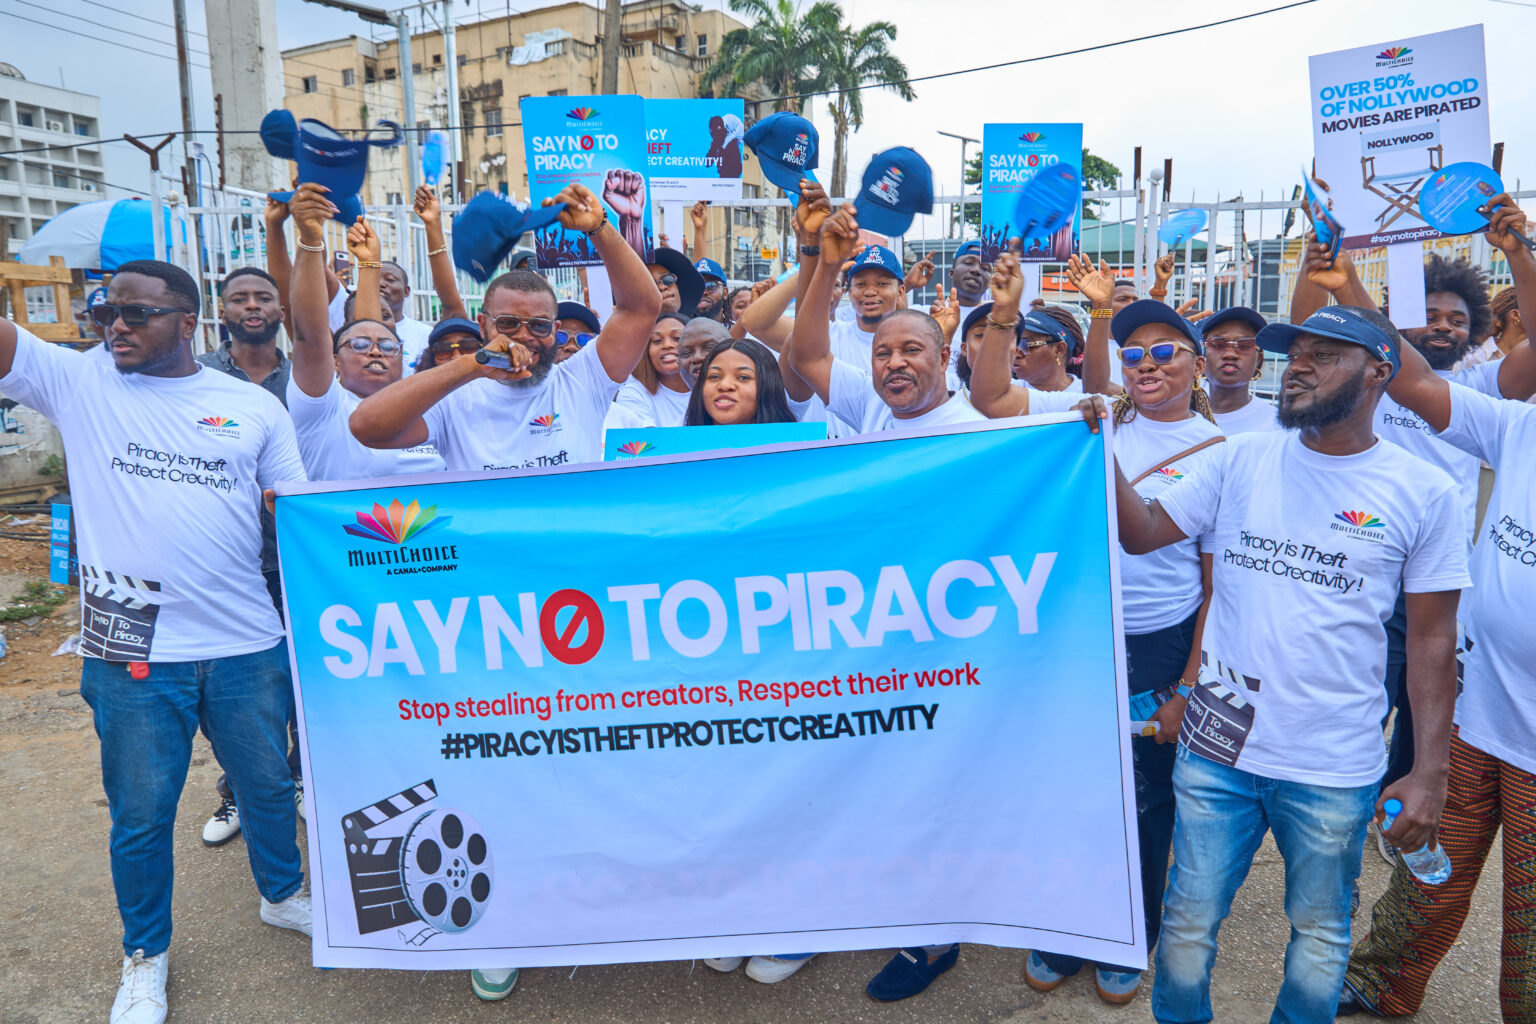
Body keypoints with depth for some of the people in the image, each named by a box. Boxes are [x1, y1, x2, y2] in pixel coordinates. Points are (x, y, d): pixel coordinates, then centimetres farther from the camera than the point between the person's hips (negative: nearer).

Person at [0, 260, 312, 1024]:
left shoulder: (254, 407, 3)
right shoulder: (78, 383, 2)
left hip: (248, 645, 1)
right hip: (132, 651, 0)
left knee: (267, 783, 18)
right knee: (140, 814, 14)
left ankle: (282, 895, 44)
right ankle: (145, 954, 37)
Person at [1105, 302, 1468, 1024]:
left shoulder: (1424, 494, -5)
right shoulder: (1242, 459, 0)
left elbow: (1432, 639, -1)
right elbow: (1141, 533, -1)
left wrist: (1430, 772, -2)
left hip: (1335, 768, -1)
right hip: (1216, 748, 1)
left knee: (1320, 935, 19)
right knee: (1189, 920, 14)